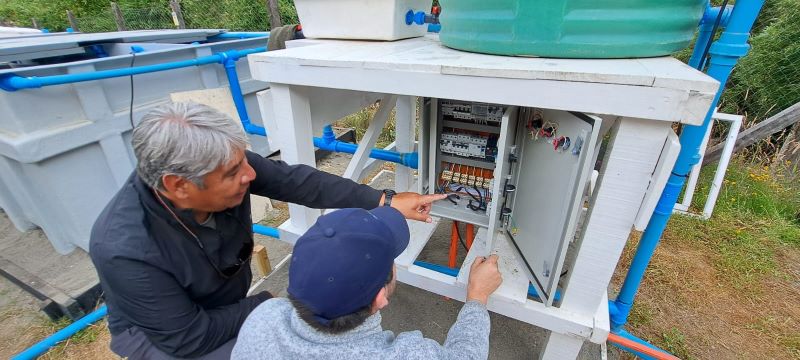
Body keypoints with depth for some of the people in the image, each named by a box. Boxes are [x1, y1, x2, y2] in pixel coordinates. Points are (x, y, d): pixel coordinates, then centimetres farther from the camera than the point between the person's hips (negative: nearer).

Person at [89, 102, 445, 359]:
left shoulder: (224, 165, -26)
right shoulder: (126, 250, -37)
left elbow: (298, 181, -23)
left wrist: (384, 200, -22)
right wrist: (265, 305, -17)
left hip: (226, 307, 5)